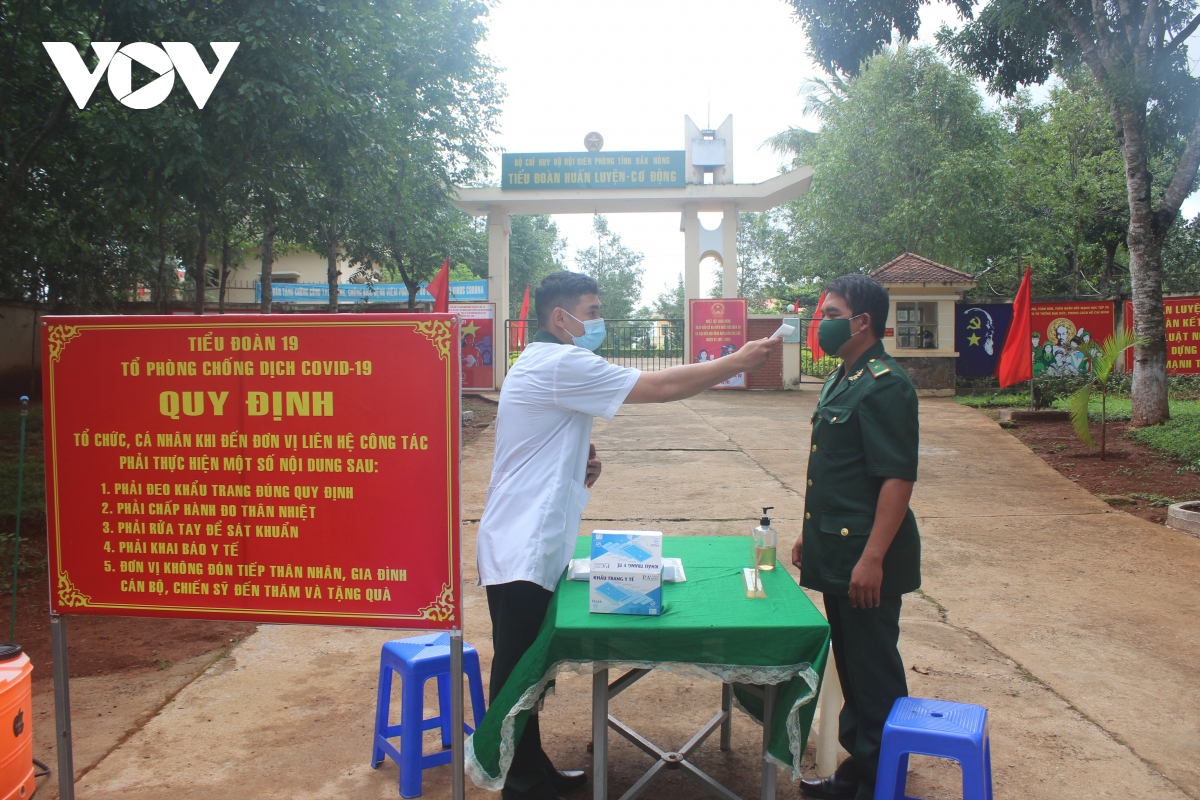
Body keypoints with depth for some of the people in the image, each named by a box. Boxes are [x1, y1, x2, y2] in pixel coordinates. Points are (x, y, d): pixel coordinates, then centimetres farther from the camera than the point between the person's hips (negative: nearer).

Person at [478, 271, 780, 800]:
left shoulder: (545, 365, 17)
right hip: (522, 553, -10)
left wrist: (580, 465, 5)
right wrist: (736, 363, -9)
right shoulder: (560, 365, -17)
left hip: (531, 547, 10)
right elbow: (661, 388, -18)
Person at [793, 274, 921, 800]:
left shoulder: (884, 386, -17)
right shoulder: (839, 382, 13)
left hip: (866, 557, -10)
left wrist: (872, 558, -24)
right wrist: (811, 533, 20)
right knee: (849, 664, 18)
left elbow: (898, 478, -22)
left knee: (874, 670, 4)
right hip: (835, 552, 10)